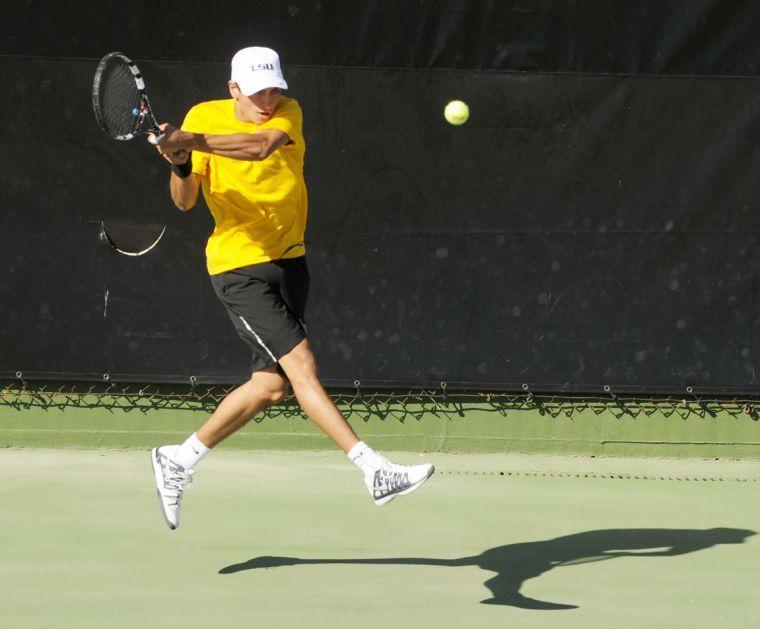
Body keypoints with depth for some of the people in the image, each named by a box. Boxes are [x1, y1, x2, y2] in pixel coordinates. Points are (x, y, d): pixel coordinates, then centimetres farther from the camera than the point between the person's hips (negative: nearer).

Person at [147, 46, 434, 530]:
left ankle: (180, 460, 22)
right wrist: (180, 165, -27)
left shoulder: (288, 112, -5)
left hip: (289, 261, 4)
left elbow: (261, 146, -29)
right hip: (239, 267, -4)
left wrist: (191, 141, -40)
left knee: (272, 385, 6)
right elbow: (185, 201, -5)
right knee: (302, 364, -17)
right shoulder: (203, 117, -5)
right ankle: (376, 471, -23)